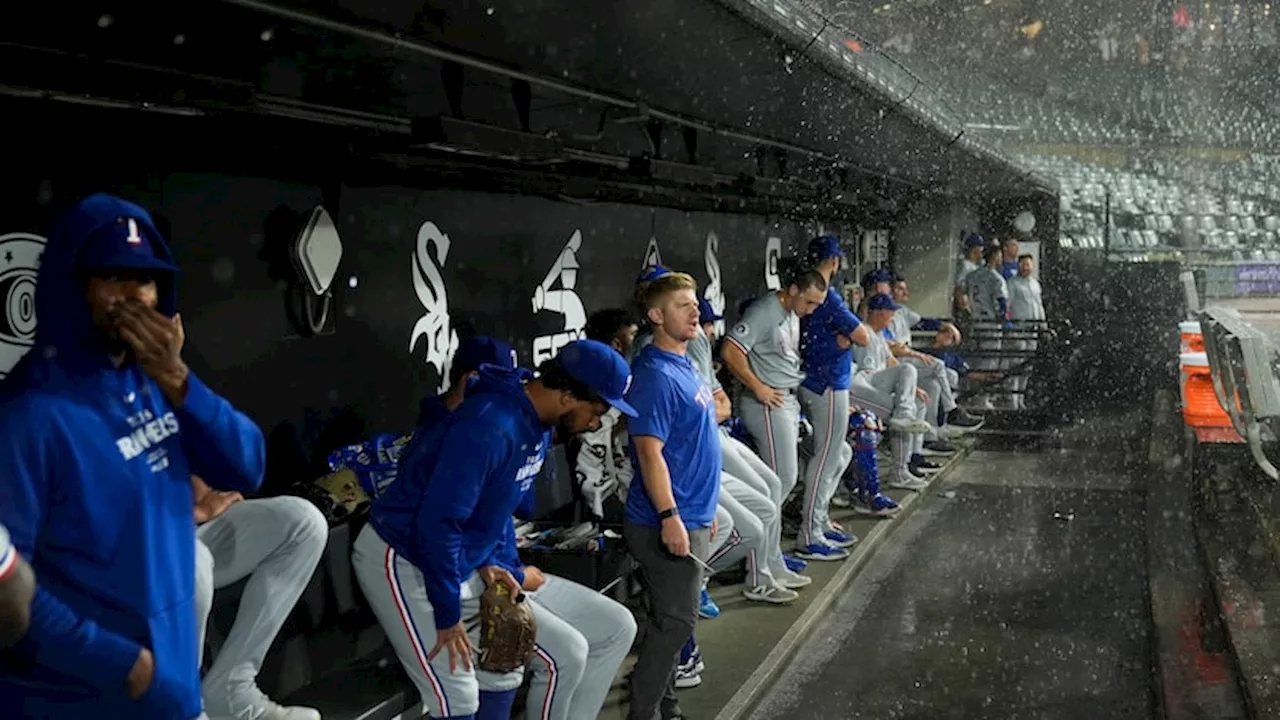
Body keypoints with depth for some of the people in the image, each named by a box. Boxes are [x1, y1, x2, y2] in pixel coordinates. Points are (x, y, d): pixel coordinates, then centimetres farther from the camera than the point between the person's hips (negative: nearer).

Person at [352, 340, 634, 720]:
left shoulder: (538, 424, 0)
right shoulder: (490, 426, -30)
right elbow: (437, 521, -30)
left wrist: (497, 561, 0)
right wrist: (448, 615, -21)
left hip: (457, 564, 9)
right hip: (400, 560, -9)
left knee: (503, 671, 12)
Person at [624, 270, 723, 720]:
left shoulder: (684, 364, 12)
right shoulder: (656, 374, -18)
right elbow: (650, 451, -23)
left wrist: (703, 510, 21)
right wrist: (669, 517, -25)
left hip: (690, 516, 9)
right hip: (668, 522, -9)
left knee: (671, 619, 16)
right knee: (676, 621, -4)